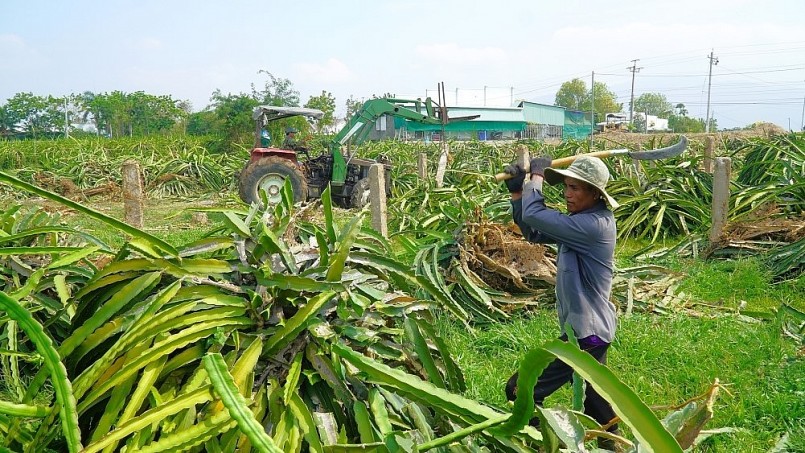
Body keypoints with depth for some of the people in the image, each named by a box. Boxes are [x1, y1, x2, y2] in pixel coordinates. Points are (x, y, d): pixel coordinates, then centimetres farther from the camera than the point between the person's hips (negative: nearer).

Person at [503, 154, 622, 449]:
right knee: (595, 403, 24)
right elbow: (533, 232, 13)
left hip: (586, 333, -10)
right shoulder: (581, 221, 7)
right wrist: (516, 192, 2)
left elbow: (534, 216, -24)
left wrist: (536, 176, -8)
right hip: (590, 329, 10)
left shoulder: (594, 225, -23)